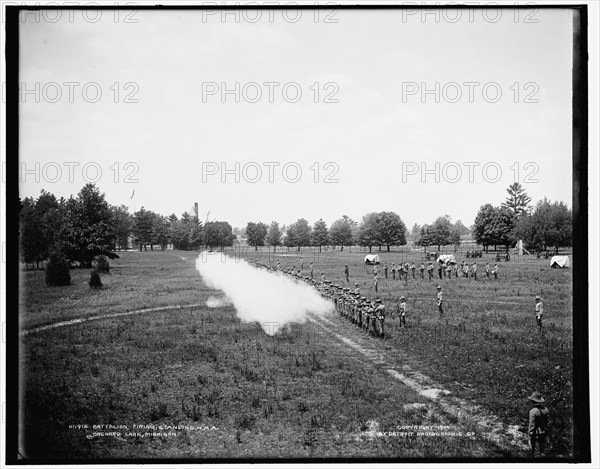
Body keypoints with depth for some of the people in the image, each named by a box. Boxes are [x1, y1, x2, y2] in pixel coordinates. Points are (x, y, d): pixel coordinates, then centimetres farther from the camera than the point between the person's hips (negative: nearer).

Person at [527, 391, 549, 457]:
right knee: (542, 452, 17)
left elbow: (532, 426, -17)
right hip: (544, 434, 7)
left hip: (536, 434, -7)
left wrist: (530, 439, -11)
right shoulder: (545, 409, 1)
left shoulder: (533, 411, -19)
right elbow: (547, 423, 8)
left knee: (536, 454, 0)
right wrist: (546, 434, 18)